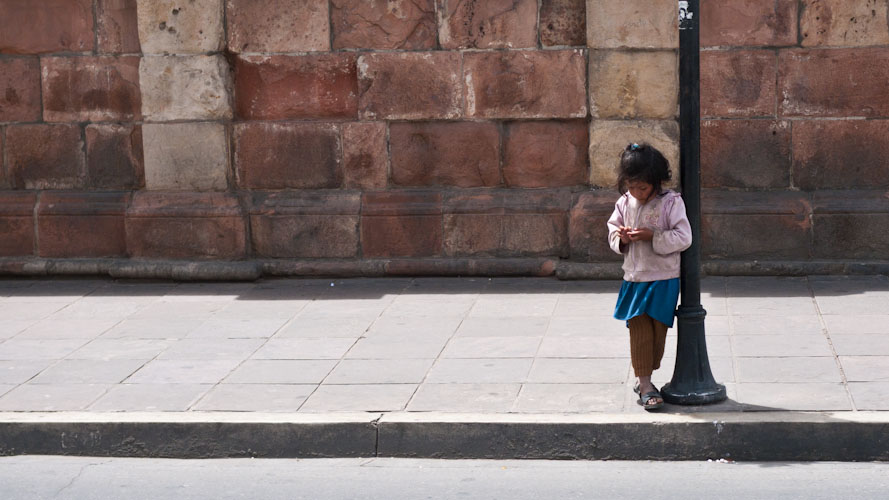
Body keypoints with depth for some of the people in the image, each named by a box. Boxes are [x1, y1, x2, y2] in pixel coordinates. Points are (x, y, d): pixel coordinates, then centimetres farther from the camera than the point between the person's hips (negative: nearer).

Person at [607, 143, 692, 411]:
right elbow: (613, 230, 13)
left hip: (663, 280, -2)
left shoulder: (671, 202, -10)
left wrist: (652, 236, -23)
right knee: (639, 331, -1)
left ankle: (643, 379, 20)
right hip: (634, 278, 2)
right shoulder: (625, 202, 2)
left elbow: (683, 237, -14)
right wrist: (621, 238, -10)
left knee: (657, 330, 5)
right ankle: (645, 385, 2)